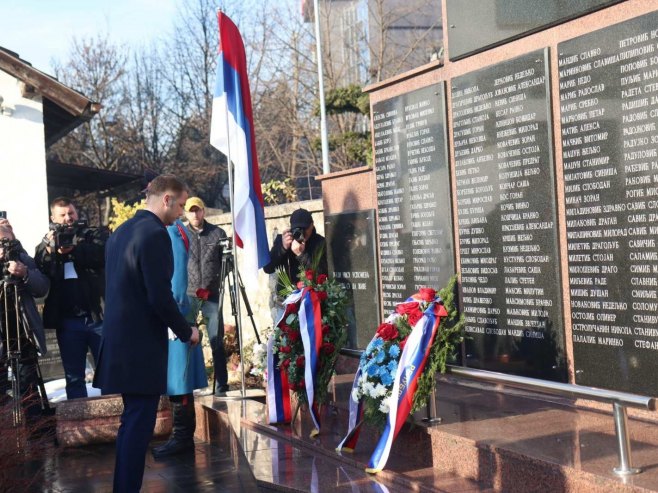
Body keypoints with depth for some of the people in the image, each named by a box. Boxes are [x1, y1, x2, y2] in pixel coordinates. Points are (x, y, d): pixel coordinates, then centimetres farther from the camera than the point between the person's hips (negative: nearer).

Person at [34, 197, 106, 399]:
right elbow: (38, 273, -2)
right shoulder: (46, 244, 14)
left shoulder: (94, 234, 7)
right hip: (67, 321, 2)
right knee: (73, 377, 9)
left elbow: (103, 254, -12)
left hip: (98, 316, -2)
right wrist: (49, 250, -17)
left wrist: (73, 250, -19)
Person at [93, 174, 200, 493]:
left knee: (132, 420, 18)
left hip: (120, 337, 9)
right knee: (139, 423, -3)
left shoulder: (121, 231, 12)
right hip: (142, 343, -9)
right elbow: (160, 296, -21)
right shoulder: (155, 234, -16)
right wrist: (186, 331, -6)